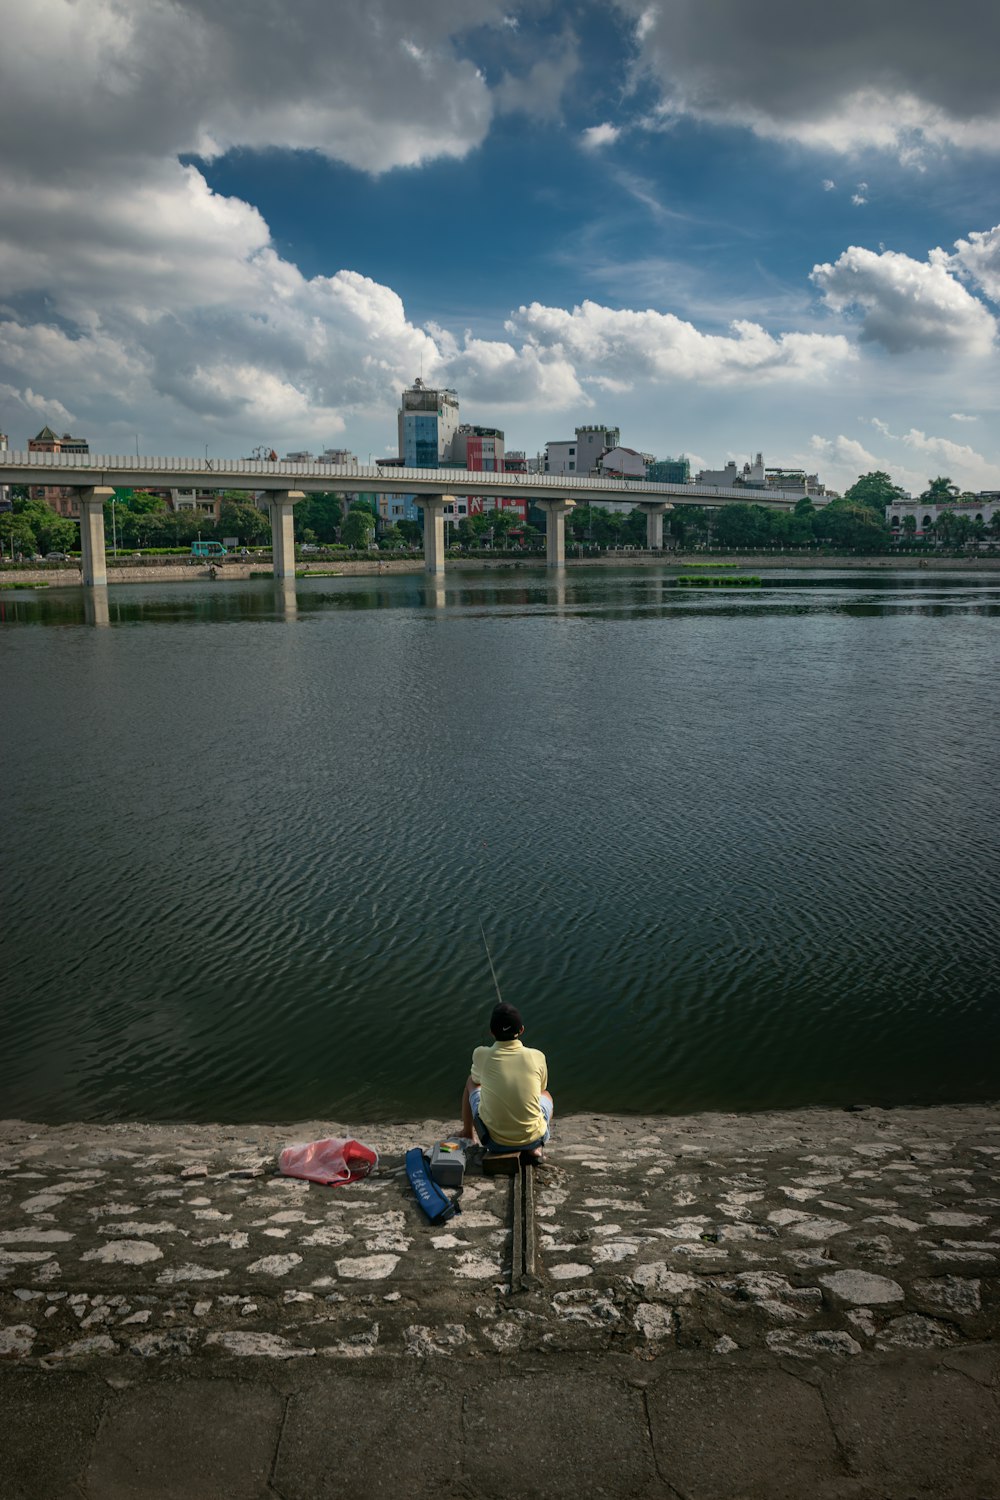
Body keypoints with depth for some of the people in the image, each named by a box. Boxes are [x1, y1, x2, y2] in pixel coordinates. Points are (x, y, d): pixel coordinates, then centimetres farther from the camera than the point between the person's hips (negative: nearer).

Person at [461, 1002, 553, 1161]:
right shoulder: (537, 1057, -10)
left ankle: (467, 1134, 38)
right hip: (532, 1138, 0)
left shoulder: (481, 1055, -12)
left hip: (494, 1141, 0)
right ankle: (534, 1149, 14)